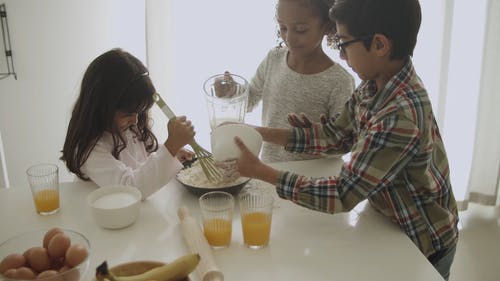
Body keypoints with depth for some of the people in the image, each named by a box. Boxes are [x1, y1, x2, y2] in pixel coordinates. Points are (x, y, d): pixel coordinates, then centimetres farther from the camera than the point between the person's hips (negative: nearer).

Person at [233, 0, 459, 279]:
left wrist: (260, 171, -25)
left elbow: (343, 195, -30)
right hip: (391, 225, 6)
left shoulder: (401, 117, -35)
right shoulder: (374, 84, -9)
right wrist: (259, 133, -7)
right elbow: (336, 134, 0)